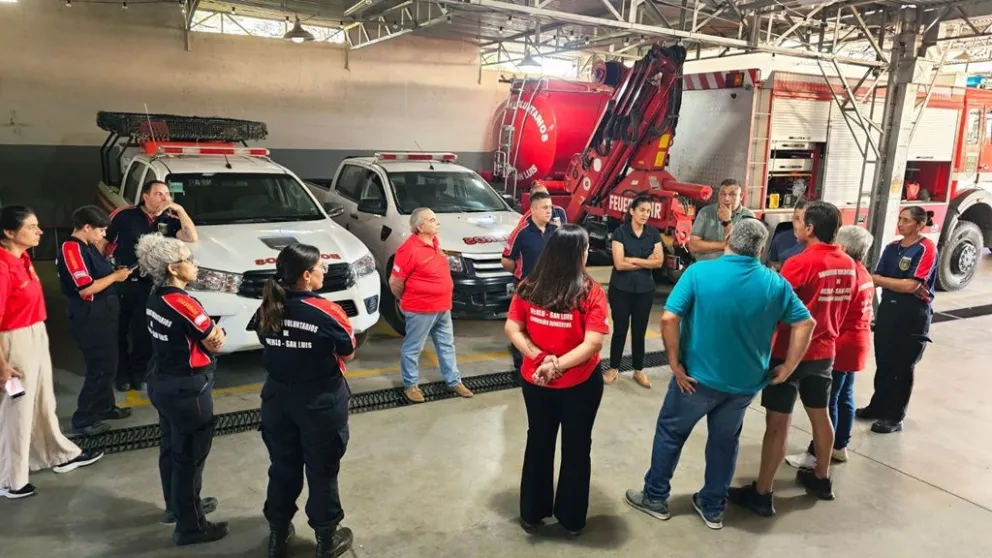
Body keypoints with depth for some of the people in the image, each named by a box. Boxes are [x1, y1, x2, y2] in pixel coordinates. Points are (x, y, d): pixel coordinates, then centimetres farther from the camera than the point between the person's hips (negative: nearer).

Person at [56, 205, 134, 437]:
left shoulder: (88, 247, 11)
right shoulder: (72, 249, -19)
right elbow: (86, 289, -25)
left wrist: (115, 272, 5)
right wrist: (115, 276, -16)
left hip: (102, 315, 10)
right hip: (90, 318, -10)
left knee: (107, 363, 19)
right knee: (100, 368, -4)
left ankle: (105, 406, 34)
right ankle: (83, 420, 6)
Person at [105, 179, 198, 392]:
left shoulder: (169, 220, 1)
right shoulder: (125, 215, -7)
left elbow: (191, 237, -15)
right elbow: (103, 240, 2)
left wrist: (179, 209, -17)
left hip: (150, 285, 2)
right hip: (122, 282, -2)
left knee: (144, 332, 9)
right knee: (119, 331, 11)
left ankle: (139, 372, 26)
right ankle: (121, 373, 26)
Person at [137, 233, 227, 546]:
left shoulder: (156, 298, 3)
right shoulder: (182, 303, -25)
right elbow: (216, 343, -17)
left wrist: (201, 333, -5)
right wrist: (214, 331, 1)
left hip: (162, 383, 10)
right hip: (187, 390, -9)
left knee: (171, 448, 23)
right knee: (190, 456, 3)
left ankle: (176, 506, 41)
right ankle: (189, 526, 15)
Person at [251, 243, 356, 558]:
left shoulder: (267, 309, -5)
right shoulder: (327, 312, -20)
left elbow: (266, 343, 8)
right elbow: (348, 355, -8)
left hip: (277, 397, 5)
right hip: (321, 402, -5)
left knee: (282, 468, 20)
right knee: (322, 471, 11)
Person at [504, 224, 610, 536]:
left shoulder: (528, 288, -8)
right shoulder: (590, 293, -19)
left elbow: (512, 329, -7)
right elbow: (593, 342, -23)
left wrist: (539, 357, -13)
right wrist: (558, 364, -20)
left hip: (535, 381, 3)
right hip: (580, 384, -3)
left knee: (538, 444, 21)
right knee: (576, 449, 17)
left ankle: (531, 514, 35)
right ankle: (572, 519, 32)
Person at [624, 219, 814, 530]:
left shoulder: (699, 271, -15)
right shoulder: (776, 284, -5)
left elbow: (669, 319, -21)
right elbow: (805, 324, -3)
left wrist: (675, 364, -13)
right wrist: (787, 368, 1)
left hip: (698, 376, -3)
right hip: (745, 381, 3)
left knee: (670, 433, 16)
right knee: (725, 441, 21)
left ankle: (655, 498, 28)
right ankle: (713, 508, 33)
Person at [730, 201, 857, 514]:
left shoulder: (800, 263, -21)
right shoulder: (849, 265, 2)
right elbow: (843, 309, 13)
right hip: (824, 352, 8)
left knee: (777, 424, -2)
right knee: (820, 415, 21)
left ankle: (762, 495, 6)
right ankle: (822, 480, 38)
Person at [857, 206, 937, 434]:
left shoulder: (926, 249, -12)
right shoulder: (892, 247, 8)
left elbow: (911, 285, -19)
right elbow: (878, 277, 3)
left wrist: (876, 279, -15)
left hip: (913, 314, -6)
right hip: (888, 308, 6)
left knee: (902, 366, 3)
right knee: (883, 362, 13)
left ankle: (894, 417, 13)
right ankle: (878, 407, 28)